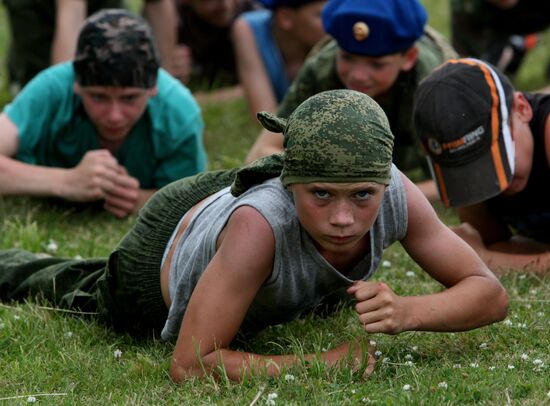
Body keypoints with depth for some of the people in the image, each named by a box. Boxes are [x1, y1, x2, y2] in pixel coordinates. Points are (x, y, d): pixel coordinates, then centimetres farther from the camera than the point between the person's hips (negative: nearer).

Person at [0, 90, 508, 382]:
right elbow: (190, 366, -47)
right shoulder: (261, 223, -50)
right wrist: (321, 363, -51)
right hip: (167, 246, -4)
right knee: (79, 291, 29)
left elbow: (491, 295, -31)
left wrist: (406, 313, -49)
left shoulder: (396, 194, -37)